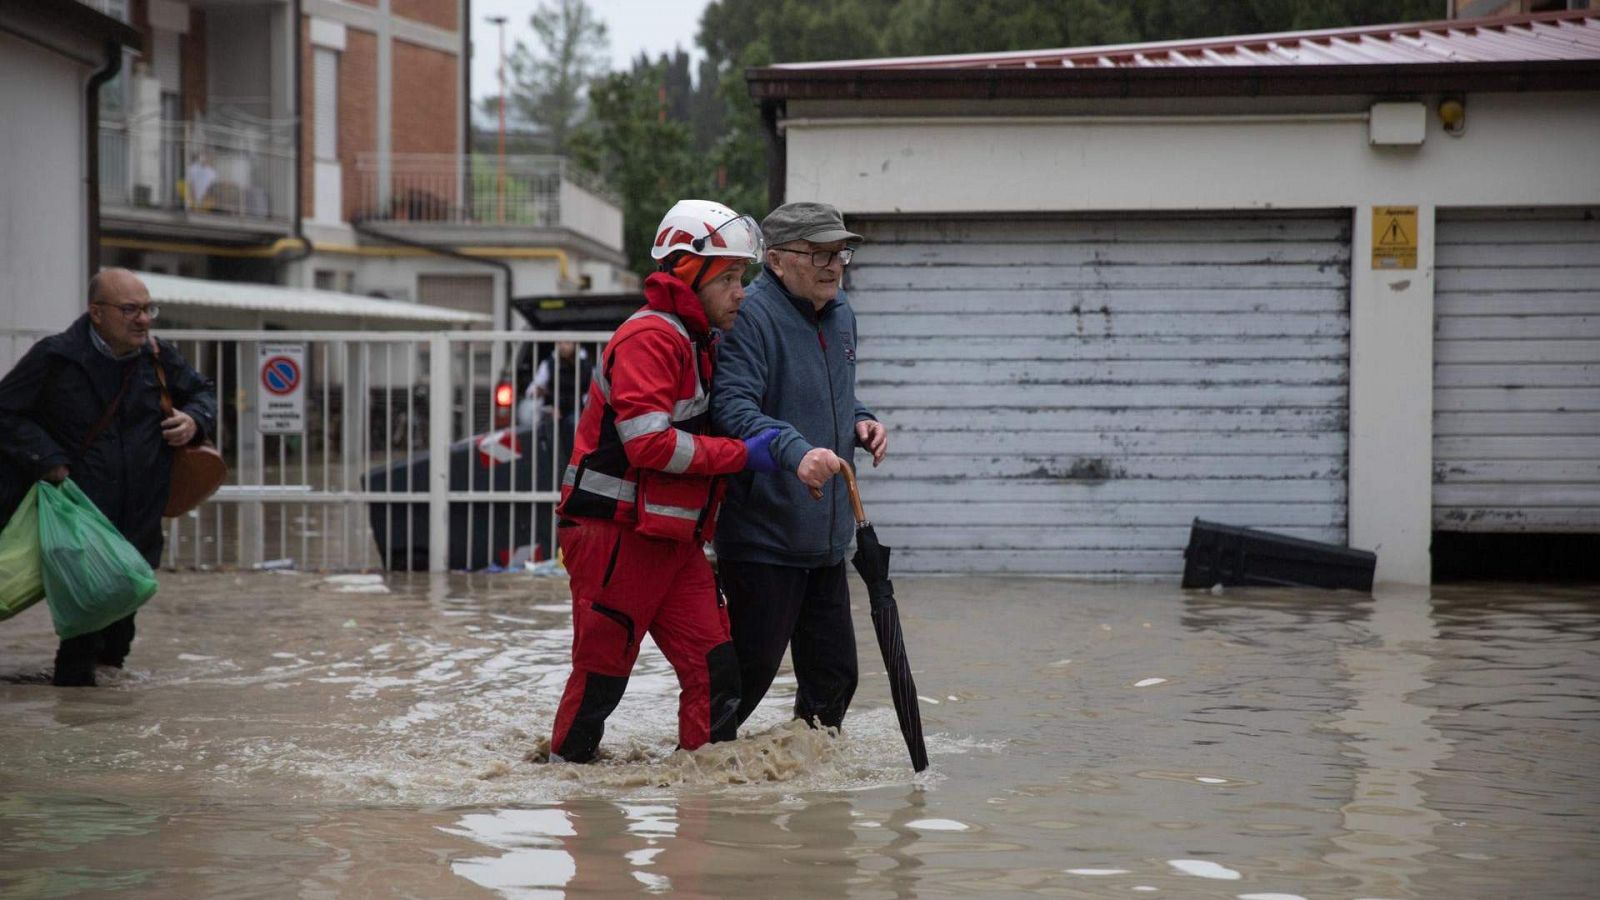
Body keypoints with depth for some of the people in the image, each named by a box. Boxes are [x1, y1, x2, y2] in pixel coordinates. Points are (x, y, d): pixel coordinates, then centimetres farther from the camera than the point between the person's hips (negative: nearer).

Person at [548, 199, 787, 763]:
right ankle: (565, 765, 15)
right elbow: (649, 442, -24)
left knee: (714, 667, -1)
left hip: (672, 538, 9)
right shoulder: (650, 339, -15)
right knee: (602, 671, 0)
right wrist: (742, 454, -21)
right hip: (615, 534, -9)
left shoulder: (696, 343, 18)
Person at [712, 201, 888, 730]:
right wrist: (795, 451, -43)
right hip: (762, 534, -8)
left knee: (833, 670, 13)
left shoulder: (840, 315, 13)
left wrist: (860, 422, 7)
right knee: (753, 667, -4)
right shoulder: (752, 316, -16)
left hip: (826, 538, 8)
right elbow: (733, 408, -28)